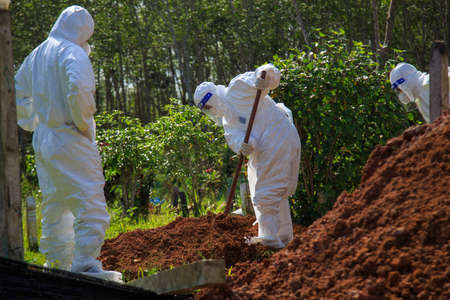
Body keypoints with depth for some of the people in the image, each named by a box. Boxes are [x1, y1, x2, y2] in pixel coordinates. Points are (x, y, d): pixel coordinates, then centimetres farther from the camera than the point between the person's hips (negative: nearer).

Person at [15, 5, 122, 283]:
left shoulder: (37, 55, 16)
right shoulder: (73, 54, -12)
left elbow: (18, 95, 25)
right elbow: (78, 91, -29)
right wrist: (84, 124, -16)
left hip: (43, 142, 9)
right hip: (70, 141, -9)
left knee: (55, 205, 17)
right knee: (89, 203, -8)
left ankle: (59, 263, 23)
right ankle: (85, 265, -15)